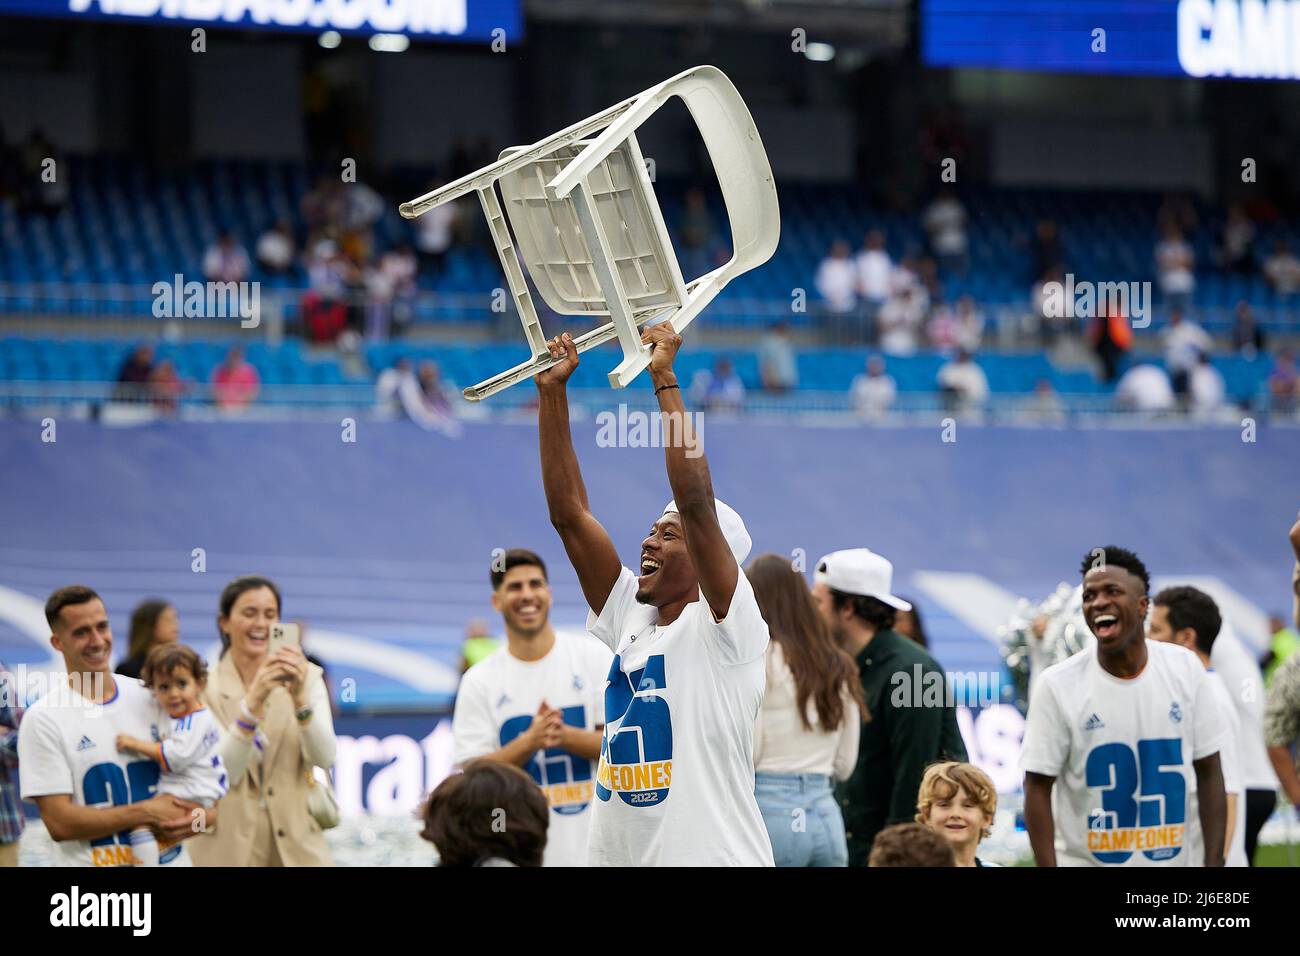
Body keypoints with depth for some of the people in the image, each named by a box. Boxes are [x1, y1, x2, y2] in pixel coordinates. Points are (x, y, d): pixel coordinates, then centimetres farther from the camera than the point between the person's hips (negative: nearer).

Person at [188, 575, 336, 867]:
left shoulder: (305, 677, 2)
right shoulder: (205, 688, -2)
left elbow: (324, 758, -9)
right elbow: (221, 774, -12)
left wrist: (300, 697, -25)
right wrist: (253, 701, -25)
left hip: (296, 842, 1)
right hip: (230, 846, -1)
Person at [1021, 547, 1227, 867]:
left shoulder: (1185, 669, -1)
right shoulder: (1057, 685, -9)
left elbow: (1208, 772, 4)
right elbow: (1038, 788, -7)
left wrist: (1214, 863, 0)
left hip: (1172, 861, 3)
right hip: (1085, 862, -3)